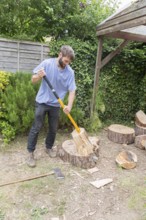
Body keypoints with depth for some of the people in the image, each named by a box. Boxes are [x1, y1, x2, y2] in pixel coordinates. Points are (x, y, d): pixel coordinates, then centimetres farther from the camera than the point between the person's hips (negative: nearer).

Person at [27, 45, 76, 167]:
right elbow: (33, 80, -7)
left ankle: (49, 147, 36)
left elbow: (72, 90, -8)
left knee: (53, 129, 12)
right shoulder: (47, 63, -11)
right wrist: (39, 76, -30)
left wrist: (69, 105, -23)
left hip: (56, 104, 3)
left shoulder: (70, 72, -7)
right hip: (42, 102, -2)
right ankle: (31, 153, 14)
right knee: (36, 128, 1)